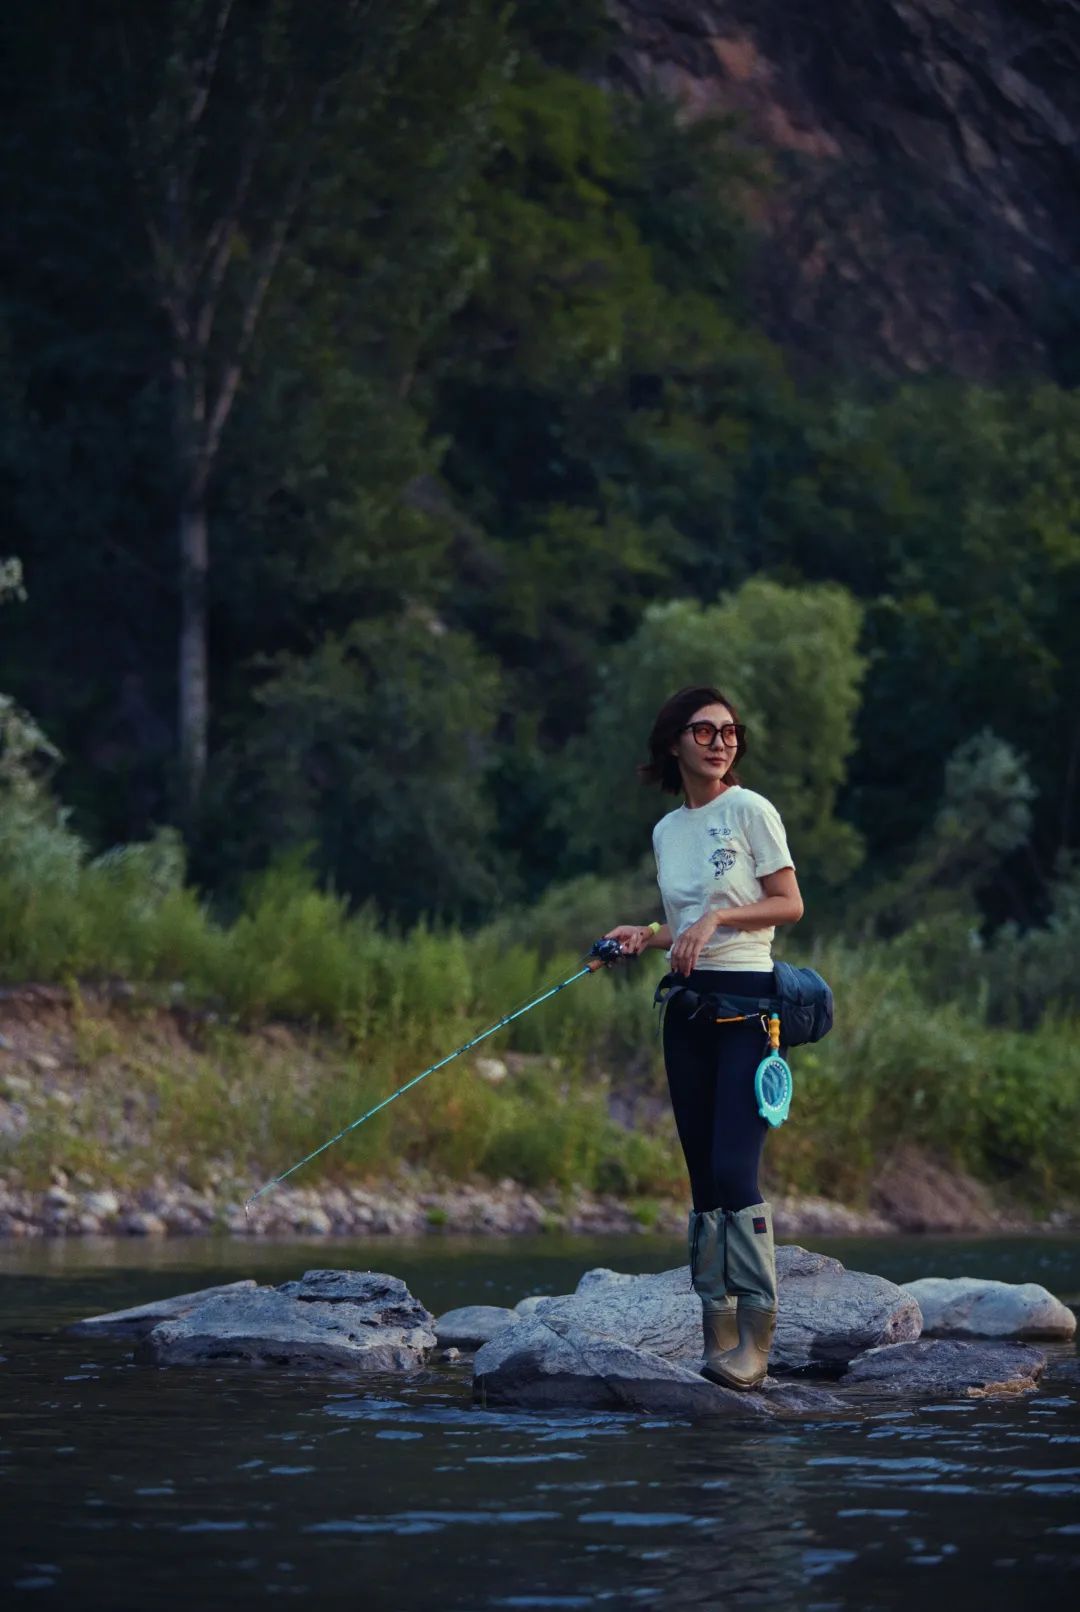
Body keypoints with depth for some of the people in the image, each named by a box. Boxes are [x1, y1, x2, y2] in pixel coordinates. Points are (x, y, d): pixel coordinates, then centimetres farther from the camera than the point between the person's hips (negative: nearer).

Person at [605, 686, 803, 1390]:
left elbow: (790, 905, -6)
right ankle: (718, 1331, 7)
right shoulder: (667, 830, 15)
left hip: (748, 999, -6)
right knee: (703, 1174, 5)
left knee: (734, 1168, -16)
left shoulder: (751, 811, -3)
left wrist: (716, 917, -17)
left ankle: (755, 1339, -16)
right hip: (688, 1002, 6)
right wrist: (646, 935, 3)